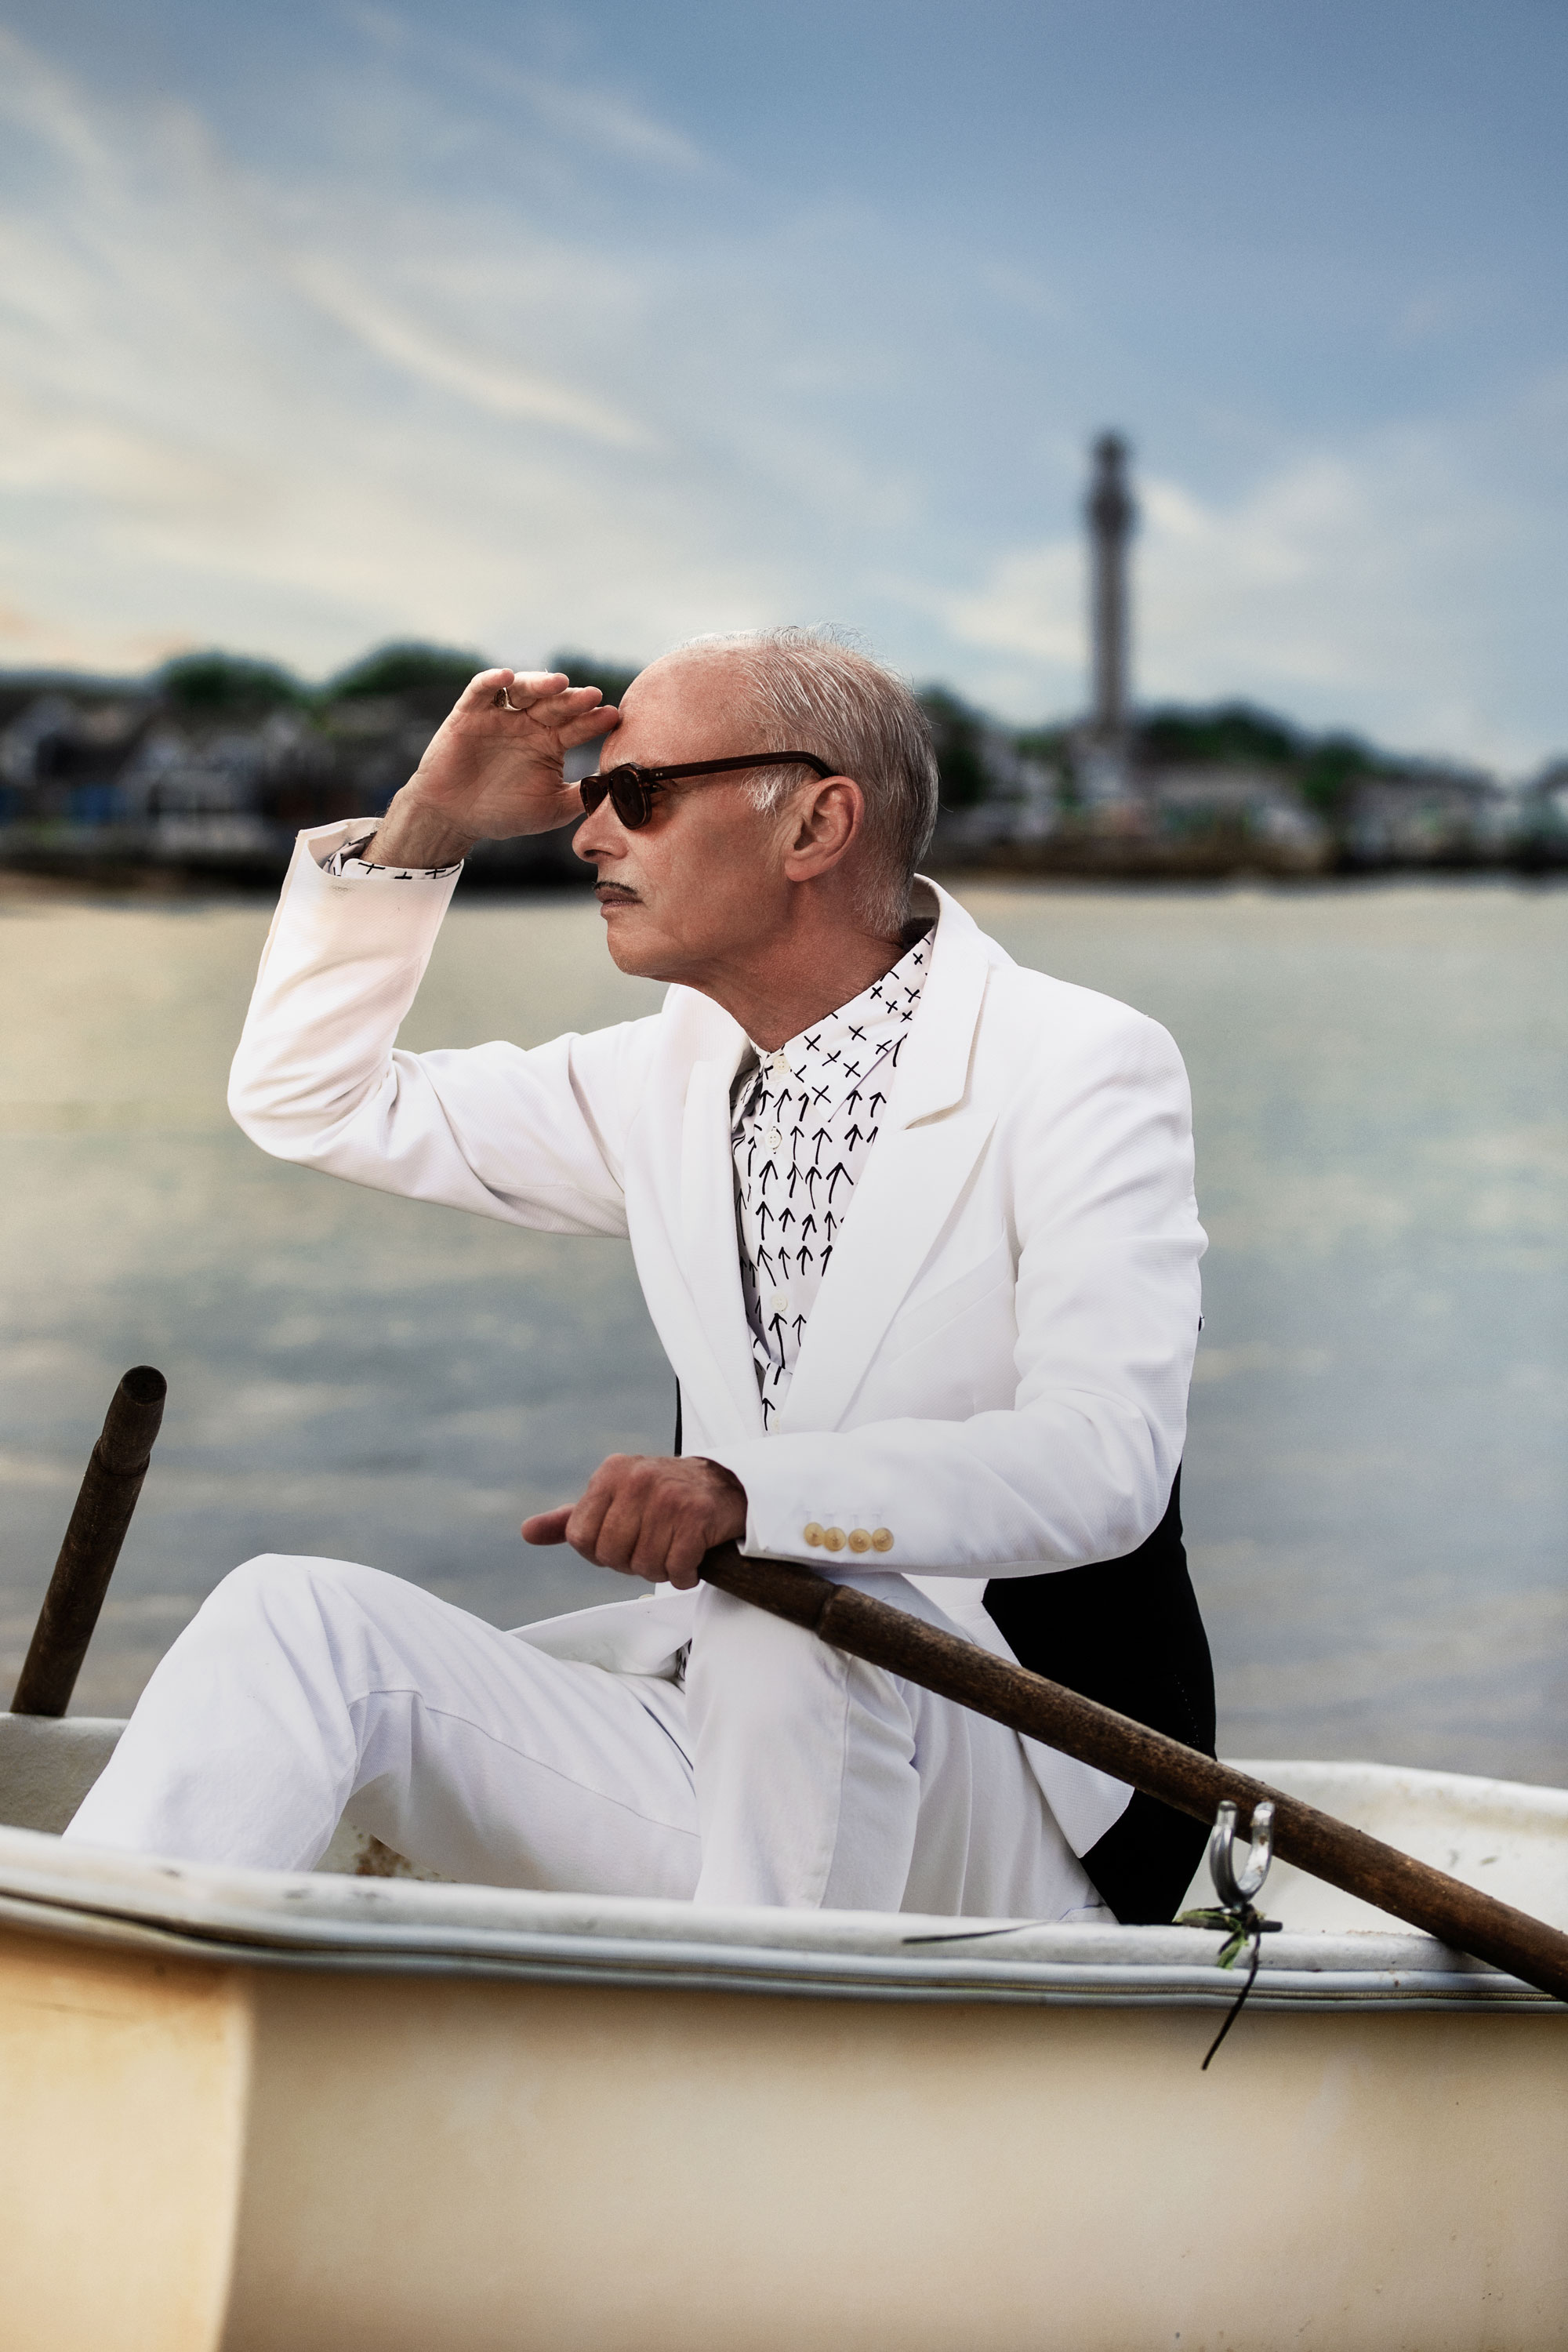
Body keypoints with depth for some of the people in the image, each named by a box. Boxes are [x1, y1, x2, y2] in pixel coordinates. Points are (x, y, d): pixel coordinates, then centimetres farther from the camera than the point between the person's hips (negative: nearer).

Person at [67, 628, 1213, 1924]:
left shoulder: (1084, 1068, -9)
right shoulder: (680, 1075, 12)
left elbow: (1105, 1455, -24)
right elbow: (308, 1098, 22)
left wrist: (745, 1492, -38)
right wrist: (424, 830, 8)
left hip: (1010, 1829, -6)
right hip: (734, 1746, 6)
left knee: (796, 1620, -38)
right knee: (298, 1616, -13)